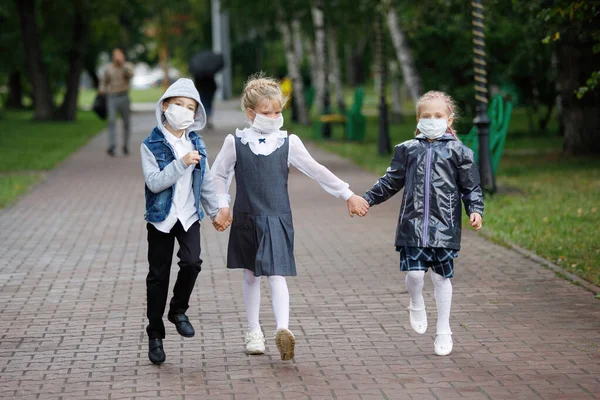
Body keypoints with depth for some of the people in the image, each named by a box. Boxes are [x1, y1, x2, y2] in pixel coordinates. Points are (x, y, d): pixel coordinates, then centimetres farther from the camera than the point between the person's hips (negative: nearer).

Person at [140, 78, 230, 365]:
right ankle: (155, 335, 16)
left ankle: (178, 310, 6)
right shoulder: (151, 145, -9)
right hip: (161, 218, -2)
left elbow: (206, 181, 13)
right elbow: (154, 182, -20)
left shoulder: (196, 144, 4)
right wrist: (181, 164, -26)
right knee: (158, 276, 4)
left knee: (191, 261, -20)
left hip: (189, 215, 3)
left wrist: (216, 212, 14)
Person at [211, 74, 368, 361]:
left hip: (277, 220, -2)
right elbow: (219, 175, 10)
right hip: (246, 219, 2)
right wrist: (222, 205, 2)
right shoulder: (235, 143, -2)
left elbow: (317, 172, 2)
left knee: (276, 275, -15)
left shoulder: (288, 143, -1)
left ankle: (283, 329, -26)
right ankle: (253, 331, 25)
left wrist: (348, 195, 0)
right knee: (251, 275, 13)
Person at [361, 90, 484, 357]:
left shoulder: (458, 152, 4)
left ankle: (444, 331, 16)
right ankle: (416, 305, 25)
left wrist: (475, 210, -10)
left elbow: (471, 187, 5)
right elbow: (391, 182, 18)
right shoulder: (408, 150, 10)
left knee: (442, 276, 4)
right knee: (414, 273, -10)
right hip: (413, 223, 1)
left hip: (444, 225, -1)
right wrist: (367, 199, 13)